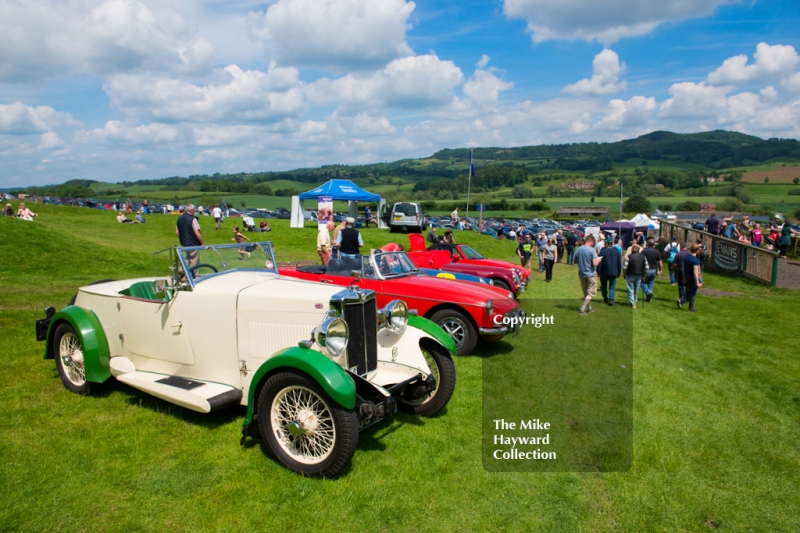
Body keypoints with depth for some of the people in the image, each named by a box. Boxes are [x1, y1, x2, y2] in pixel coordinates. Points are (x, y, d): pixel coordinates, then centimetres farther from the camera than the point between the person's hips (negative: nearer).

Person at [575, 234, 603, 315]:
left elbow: (575, 261, 8)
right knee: (591, 293, 3)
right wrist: (599, 259, -2)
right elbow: (595, 263, -21)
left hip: (581, 274, 6)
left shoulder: (578, 250, -1)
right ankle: (582, 309, -6)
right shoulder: (592, 250, -18)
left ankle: (589, 308, 29)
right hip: (590, 274, -6)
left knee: (585, 292, 18)